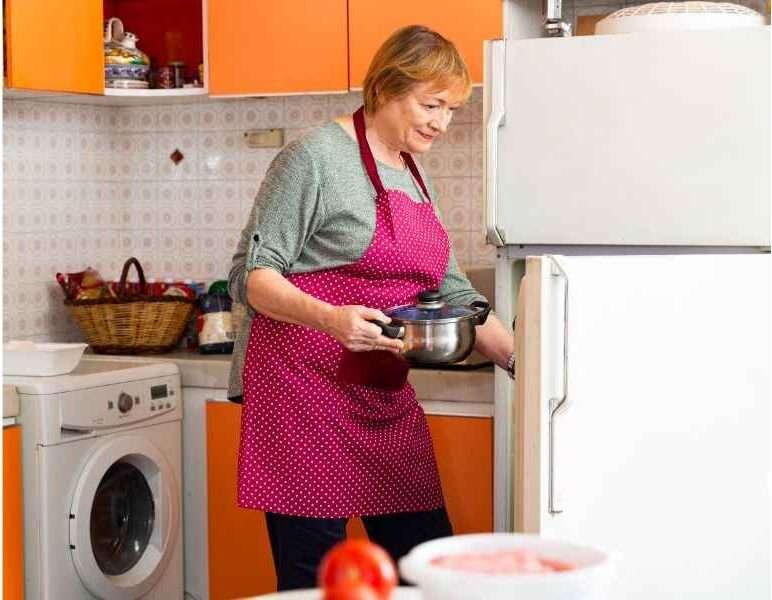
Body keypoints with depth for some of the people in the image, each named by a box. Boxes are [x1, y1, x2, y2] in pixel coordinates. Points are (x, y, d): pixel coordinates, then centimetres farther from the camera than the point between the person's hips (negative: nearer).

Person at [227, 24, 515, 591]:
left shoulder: (414, 177, 17)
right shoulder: (317, 156, -7)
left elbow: (452, 291, 23)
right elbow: (252, 273, -10)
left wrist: (523, 363, 16)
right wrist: (330, 318, -27)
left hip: (384, 396, 8)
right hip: (304, 383, -8)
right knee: (315, 571, -5)